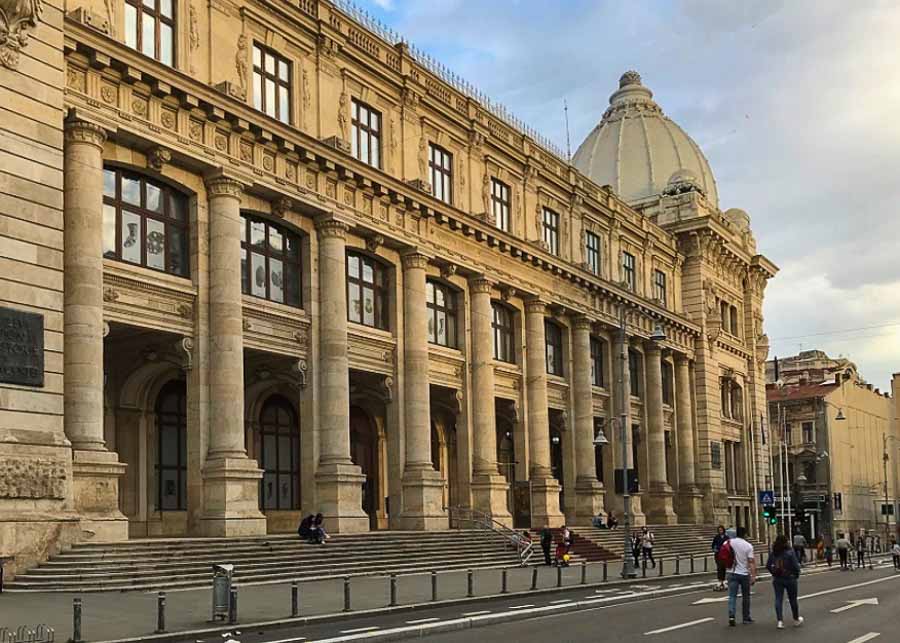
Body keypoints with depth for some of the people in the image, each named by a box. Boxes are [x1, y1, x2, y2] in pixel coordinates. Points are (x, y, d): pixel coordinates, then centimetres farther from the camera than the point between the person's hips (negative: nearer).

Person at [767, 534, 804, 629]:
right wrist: (796, 575, 4)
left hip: (777, 579, 2)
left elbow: (768, 566, 1)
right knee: (793, 599, 14)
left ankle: (780, 621, -7)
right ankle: (796, 620, 30)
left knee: (778, 599, 3)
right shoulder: (790, 553, -13)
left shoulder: (773, 553, -1)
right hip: (789, 578, -2)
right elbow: (796, 566, -14)